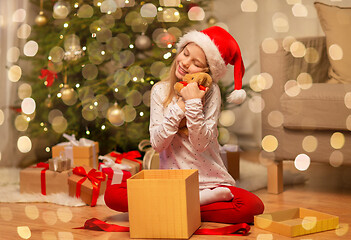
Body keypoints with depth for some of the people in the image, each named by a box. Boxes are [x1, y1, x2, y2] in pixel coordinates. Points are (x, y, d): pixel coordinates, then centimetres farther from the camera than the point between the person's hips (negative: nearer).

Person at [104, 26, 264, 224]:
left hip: (210, 181, -1)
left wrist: (193, 104, -22)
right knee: (112, 195, -21)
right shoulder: (161, 90, 1)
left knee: (253, 206, -29)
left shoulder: (211, 92, -5)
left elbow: (201, 144, -14)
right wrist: (179, 107, -17)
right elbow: (157, 144, -8)